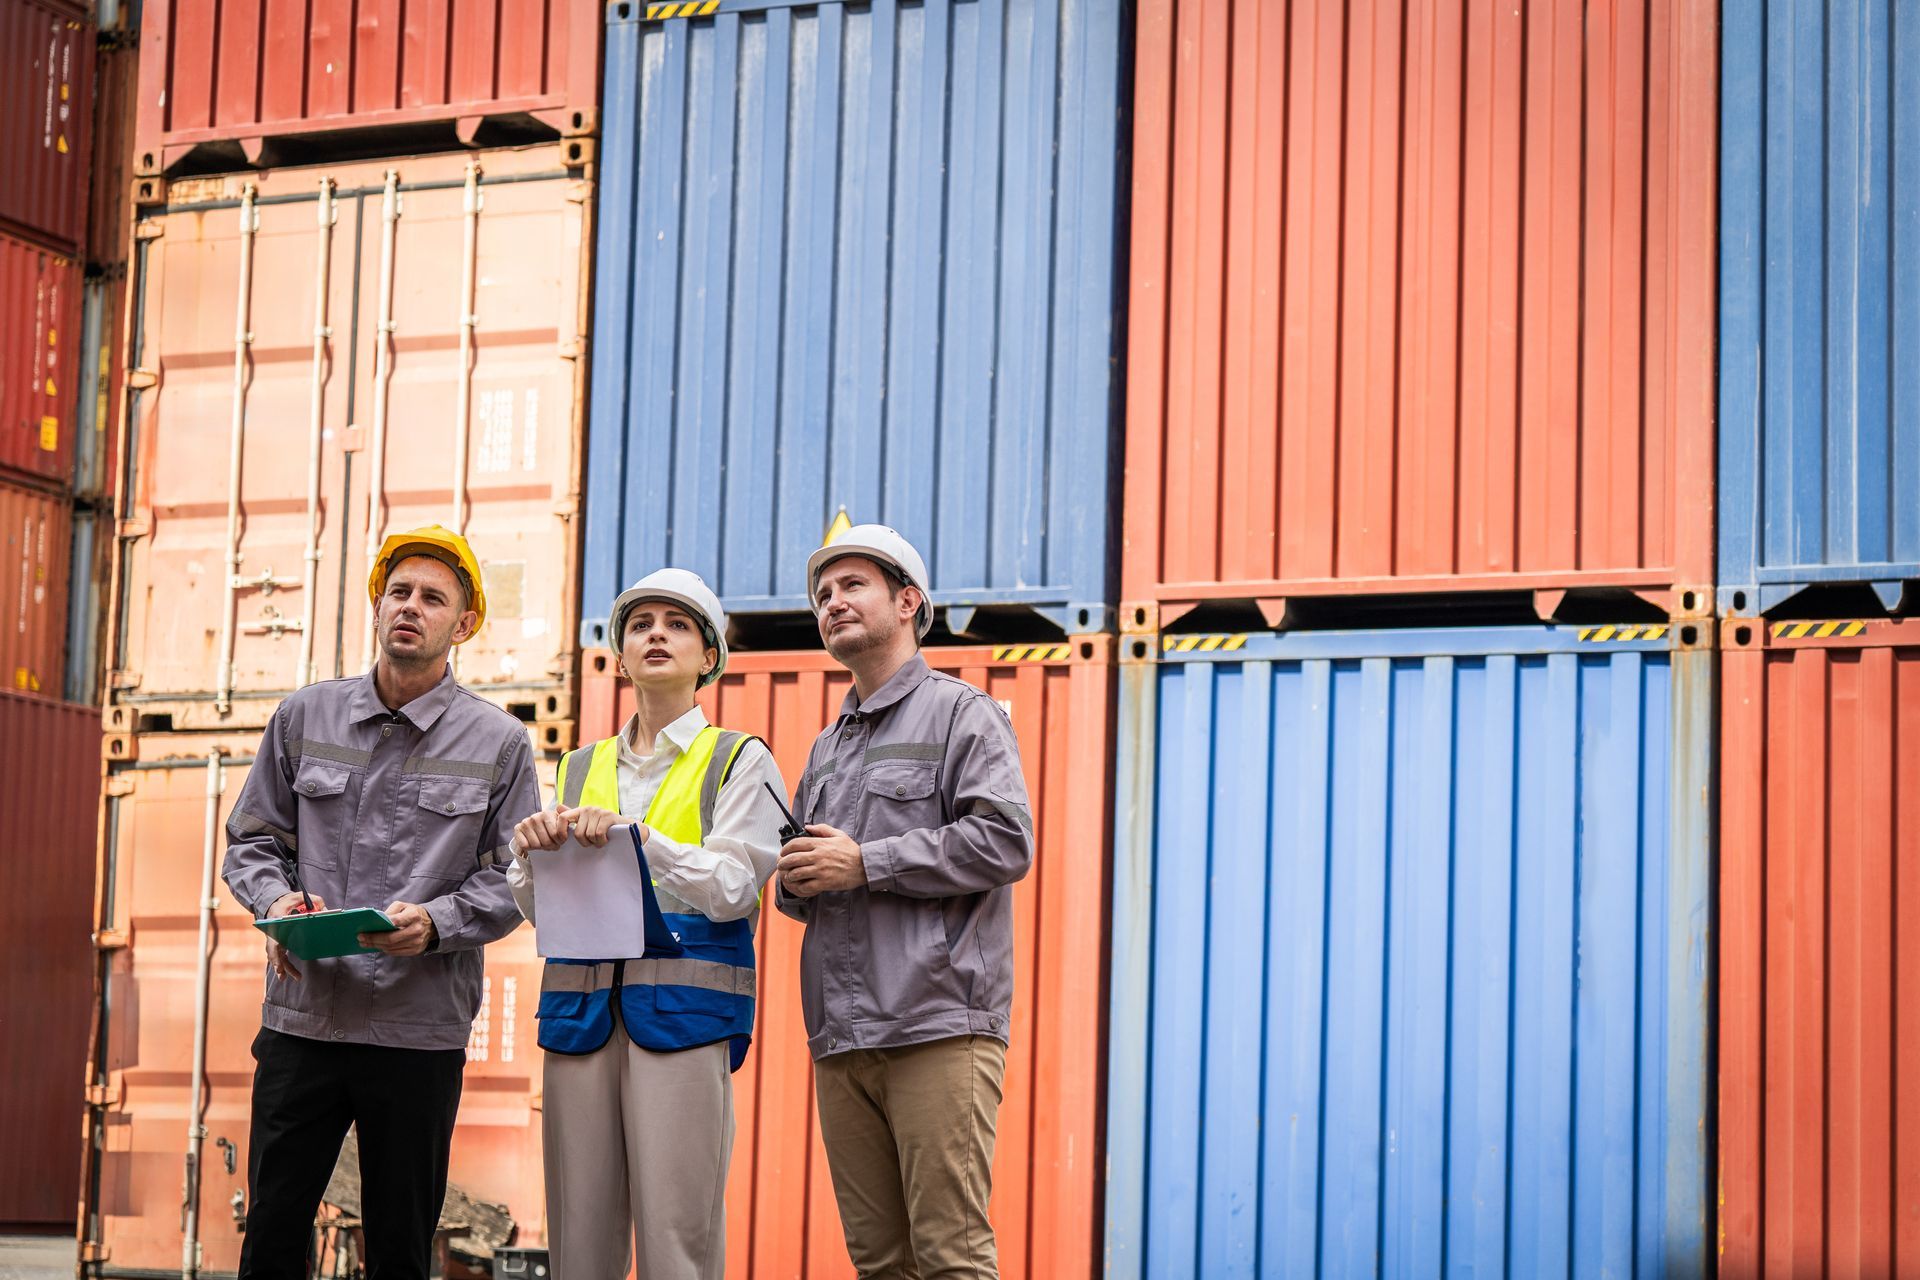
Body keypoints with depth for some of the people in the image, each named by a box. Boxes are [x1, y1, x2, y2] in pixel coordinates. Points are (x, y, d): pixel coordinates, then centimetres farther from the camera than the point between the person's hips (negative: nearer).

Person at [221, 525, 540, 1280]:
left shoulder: (499, 743, 2)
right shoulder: (305, 717, 9)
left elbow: (510, 879, 2)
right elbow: (252, 840, 14)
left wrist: (435, 923, -16)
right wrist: (277, 900, -7)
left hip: (420, 1030, -2)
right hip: (301, 1019, 2)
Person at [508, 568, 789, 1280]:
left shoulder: (739, 762, 8)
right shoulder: (580, 769, 21)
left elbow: (732, 888, -6)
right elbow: (536, 907, 18)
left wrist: (634, 835, -17)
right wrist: (531, 850, -3)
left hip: (684, 1008, -4)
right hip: (581, 1006, 4)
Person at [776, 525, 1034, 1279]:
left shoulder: (960, 713, 3)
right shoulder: (827, 748, 26)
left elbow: (1005, 841, -11)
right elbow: (796, 889, 30)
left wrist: (865, 864, -11)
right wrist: (796, 880, 4)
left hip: (938, 1024, -7)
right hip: (841, 1037, 7)